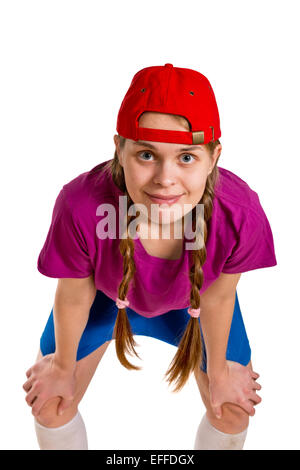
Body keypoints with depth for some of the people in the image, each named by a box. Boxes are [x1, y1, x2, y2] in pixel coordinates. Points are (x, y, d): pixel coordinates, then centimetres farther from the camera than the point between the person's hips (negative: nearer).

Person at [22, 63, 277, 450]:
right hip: (107, 293, 0)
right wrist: (63, 366, -1)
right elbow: (74, 297, -21)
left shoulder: (240, 213, -40)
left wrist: (219, 369, 1)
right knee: (51, 406, 10)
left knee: (232, 414, 13)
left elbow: (218, 296, -18)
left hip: (192, 301, 1)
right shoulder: (81, 205, -42)